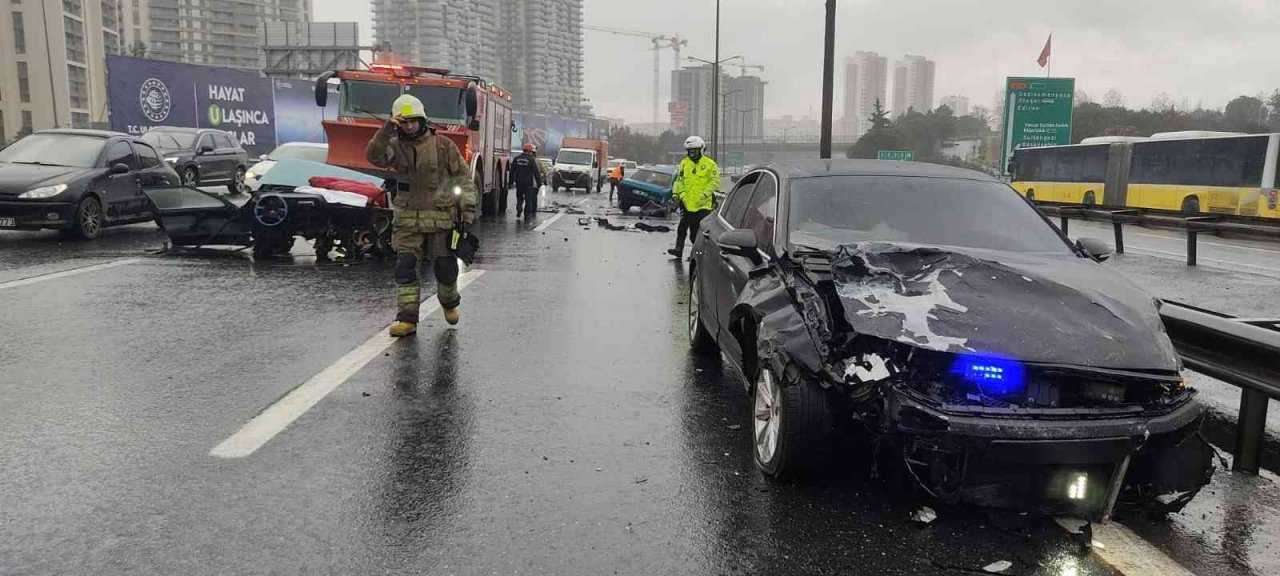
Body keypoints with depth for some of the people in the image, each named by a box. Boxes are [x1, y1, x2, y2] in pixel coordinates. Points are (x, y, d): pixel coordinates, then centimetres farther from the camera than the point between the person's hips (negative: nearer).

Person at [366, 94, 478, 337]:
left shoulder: (443, 145, -1)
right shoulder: (394, 146, 4)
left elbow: (463, 176, 1)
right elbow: (373, 156, -15)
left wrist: (468, 207, -6)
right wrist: (385, 132, -26)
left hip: (441, 217, -1)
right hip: (407, 218, 1)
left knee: (445, 267, 8)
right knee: (405, 267, -6)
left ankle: (449, 303, 36)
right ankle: (407, 318, -1)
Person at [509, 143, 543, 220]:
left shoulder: (516, 159, 5)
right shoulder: (532, 160, -10)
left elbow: (512, 171, 9)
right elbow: (537, 173, -9)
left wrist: (511, 181, 15)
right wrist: (539, 182, -2)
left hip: (519, 182, 4)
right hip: (528, 182, -4)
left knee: (519, 197, 21)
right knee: (528, 199, 2)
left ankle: (519, 208, 0)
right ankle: (527, 215, 2)